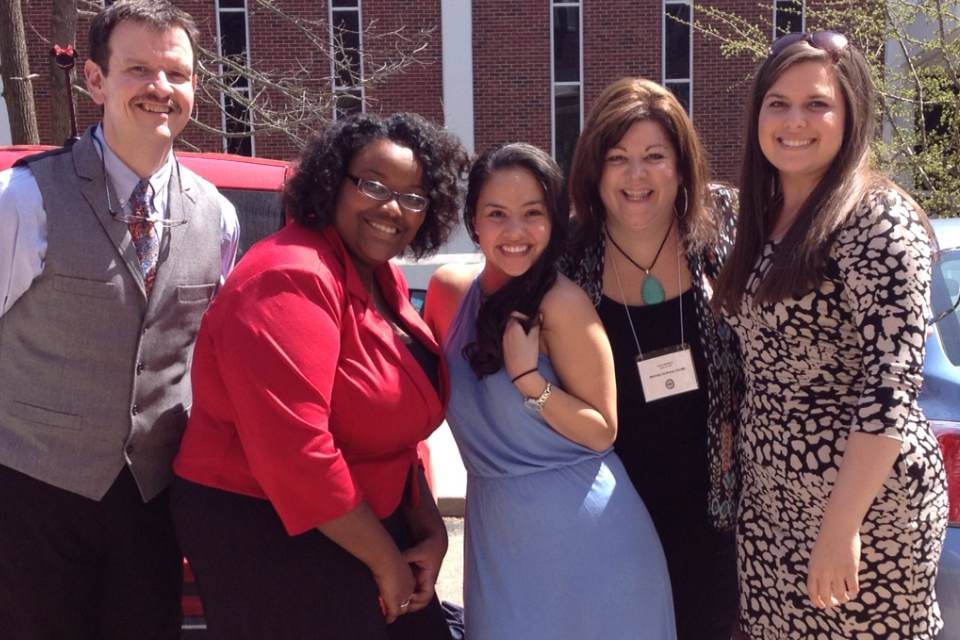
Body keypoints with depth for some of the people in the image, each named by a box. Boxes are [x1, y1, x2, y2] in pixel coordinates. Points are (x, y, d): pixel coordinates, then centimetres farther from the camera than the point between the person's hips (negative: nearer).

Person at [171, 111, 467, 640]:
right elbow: (291, 450, -29)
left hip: (352, 526, 9)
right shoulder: (291, 279, -22)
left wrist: (429, 529, 2)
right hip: (269, 539, -9)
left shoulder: (383, 280, 7)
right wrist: (385, 560, -20)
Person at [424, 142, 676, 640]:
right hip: (495, 527, 4)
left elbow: (602, 432, -13)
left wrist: (528, 378, -25)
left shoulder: (562, 303, -16)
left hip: (581, 526, -4)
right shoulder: (448, 290, -1)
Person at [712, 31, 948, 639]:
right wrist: (738, 462, 9)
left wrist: (841, 528, -23)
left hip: (864, 500, -7)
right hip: (771, 498, 7)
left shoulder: (878, 219, -15)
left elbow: (892, 385, -21)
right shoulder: (765, 218, 7)